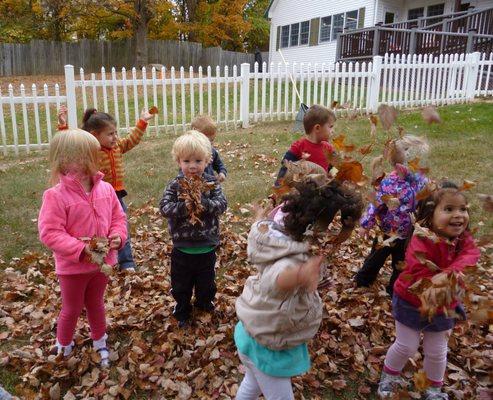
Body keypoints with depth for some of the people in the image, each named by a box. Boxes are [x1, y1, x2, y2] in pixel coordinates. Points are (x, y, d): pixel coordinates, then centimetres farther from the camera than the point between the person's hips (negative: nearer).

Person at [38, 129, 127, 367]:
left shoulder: (106, 189, -8)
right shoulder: (56, 196, -24)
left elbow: (118, 217, 3)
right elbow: (49, 233, -25)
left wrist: (118, 236, -17)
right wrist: (81, 249, -31)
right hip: (72, 266, -4)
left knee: (96, 304, 25)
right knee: (72, 309, 17)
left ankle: (99, 342, 46)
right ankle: (63, 346, 43)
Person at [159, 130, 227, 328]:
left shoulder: (211, 183, -8)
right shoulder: (175, 185, -10)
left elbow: (222, 204, -17)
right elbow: (164, 207, -17)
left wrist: (204, 204, -33)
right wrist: (183, 207, -32)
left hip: (207, 246, 1)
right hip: (182, 247, -1)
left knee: (206, 281, 23)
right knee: (181, 284, 18)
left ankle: (204, 302, 50)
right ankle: (182, 311, 41)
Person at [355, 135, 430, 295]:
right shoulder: (388, 184, -27)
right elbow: (375, 204, -18)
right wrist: (366, 224, -11)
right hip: (387, 231, -4)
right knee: (377, 256, 19)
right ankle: (363, 279, 40)